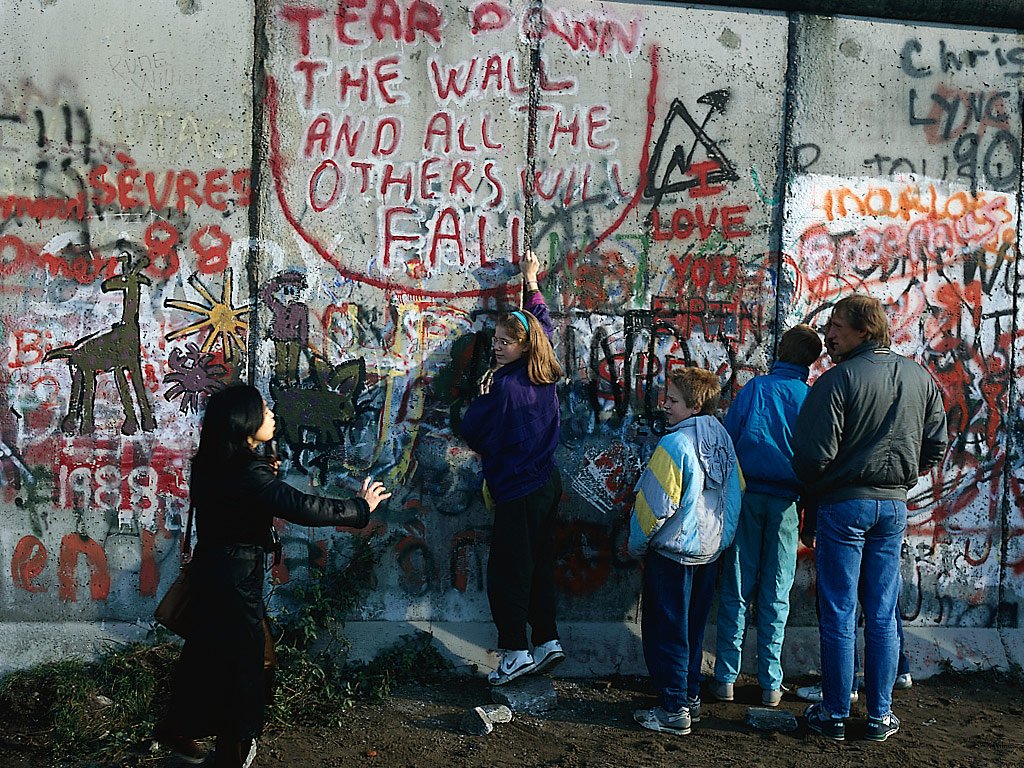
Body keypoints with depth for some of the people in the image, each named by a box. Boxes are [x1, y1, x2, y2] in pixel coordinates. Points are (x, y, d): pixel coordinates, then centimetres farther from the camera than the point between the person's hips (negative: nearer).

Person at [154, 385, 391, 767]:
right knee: (241, 660, 6)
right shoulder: (247, 475, -26)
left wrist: (267, 474, 6)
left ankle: (177, 729, 36)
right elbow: (304, 508, -29)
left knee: (207, 652, 21)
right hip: (235, 577, -9)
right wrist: (361, 507, -18)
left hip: (213, 568, 9)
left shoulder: (214, 465, 2)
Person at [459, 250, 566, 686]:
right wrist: (531, 282, 33)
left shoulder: (506, 385, -20)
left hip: (518, 492, -9)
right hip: (547, 483, 9)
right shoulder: (545, 375, 4)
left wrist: (484, 393, 0)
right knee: (538, 565, 15)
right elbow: (544, 326, 23)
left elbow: (470, 431, -14)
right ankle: (547, 640, 19)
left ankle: (516, 652, 0)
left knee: (506, 570, -2)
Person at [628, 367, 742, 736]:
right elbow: (736, 492, 8)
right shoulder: (723, 440, 1)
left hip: (672, 552, -7)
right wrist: (722, 537, 17)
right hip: (710, 551, 8)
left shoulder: (674, 445, -21)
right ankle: (691, 697, 27)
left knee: (666, 632, 2)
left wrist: (637, 546, -3)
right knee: (693, 628, 18)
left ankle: (673, 710, 6)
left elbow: (654, 505, -18)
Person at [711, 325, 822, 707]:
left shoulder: (754, 388, 0)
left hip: (745, 496, 0)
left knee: (735, 590, 6)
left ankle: (726, 679, 8)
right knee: (776, 595, 8)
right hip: (784, 501, 0)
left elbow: (726, 439, -1)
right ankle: (770, 683, 11)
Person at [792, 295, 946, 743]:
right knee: (882, 616, 11)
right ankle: (880, 716, 17)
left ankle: (834, 715, 12)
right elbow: (936, 446, 13)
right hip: (895, 505, 5)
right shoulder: (920, 378, 5)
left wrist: (812, 488, 3)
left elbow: (814, 455, -17)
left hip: (844, 504, -5)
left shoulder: (838, 379, -15)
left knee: (837, 616, 3)